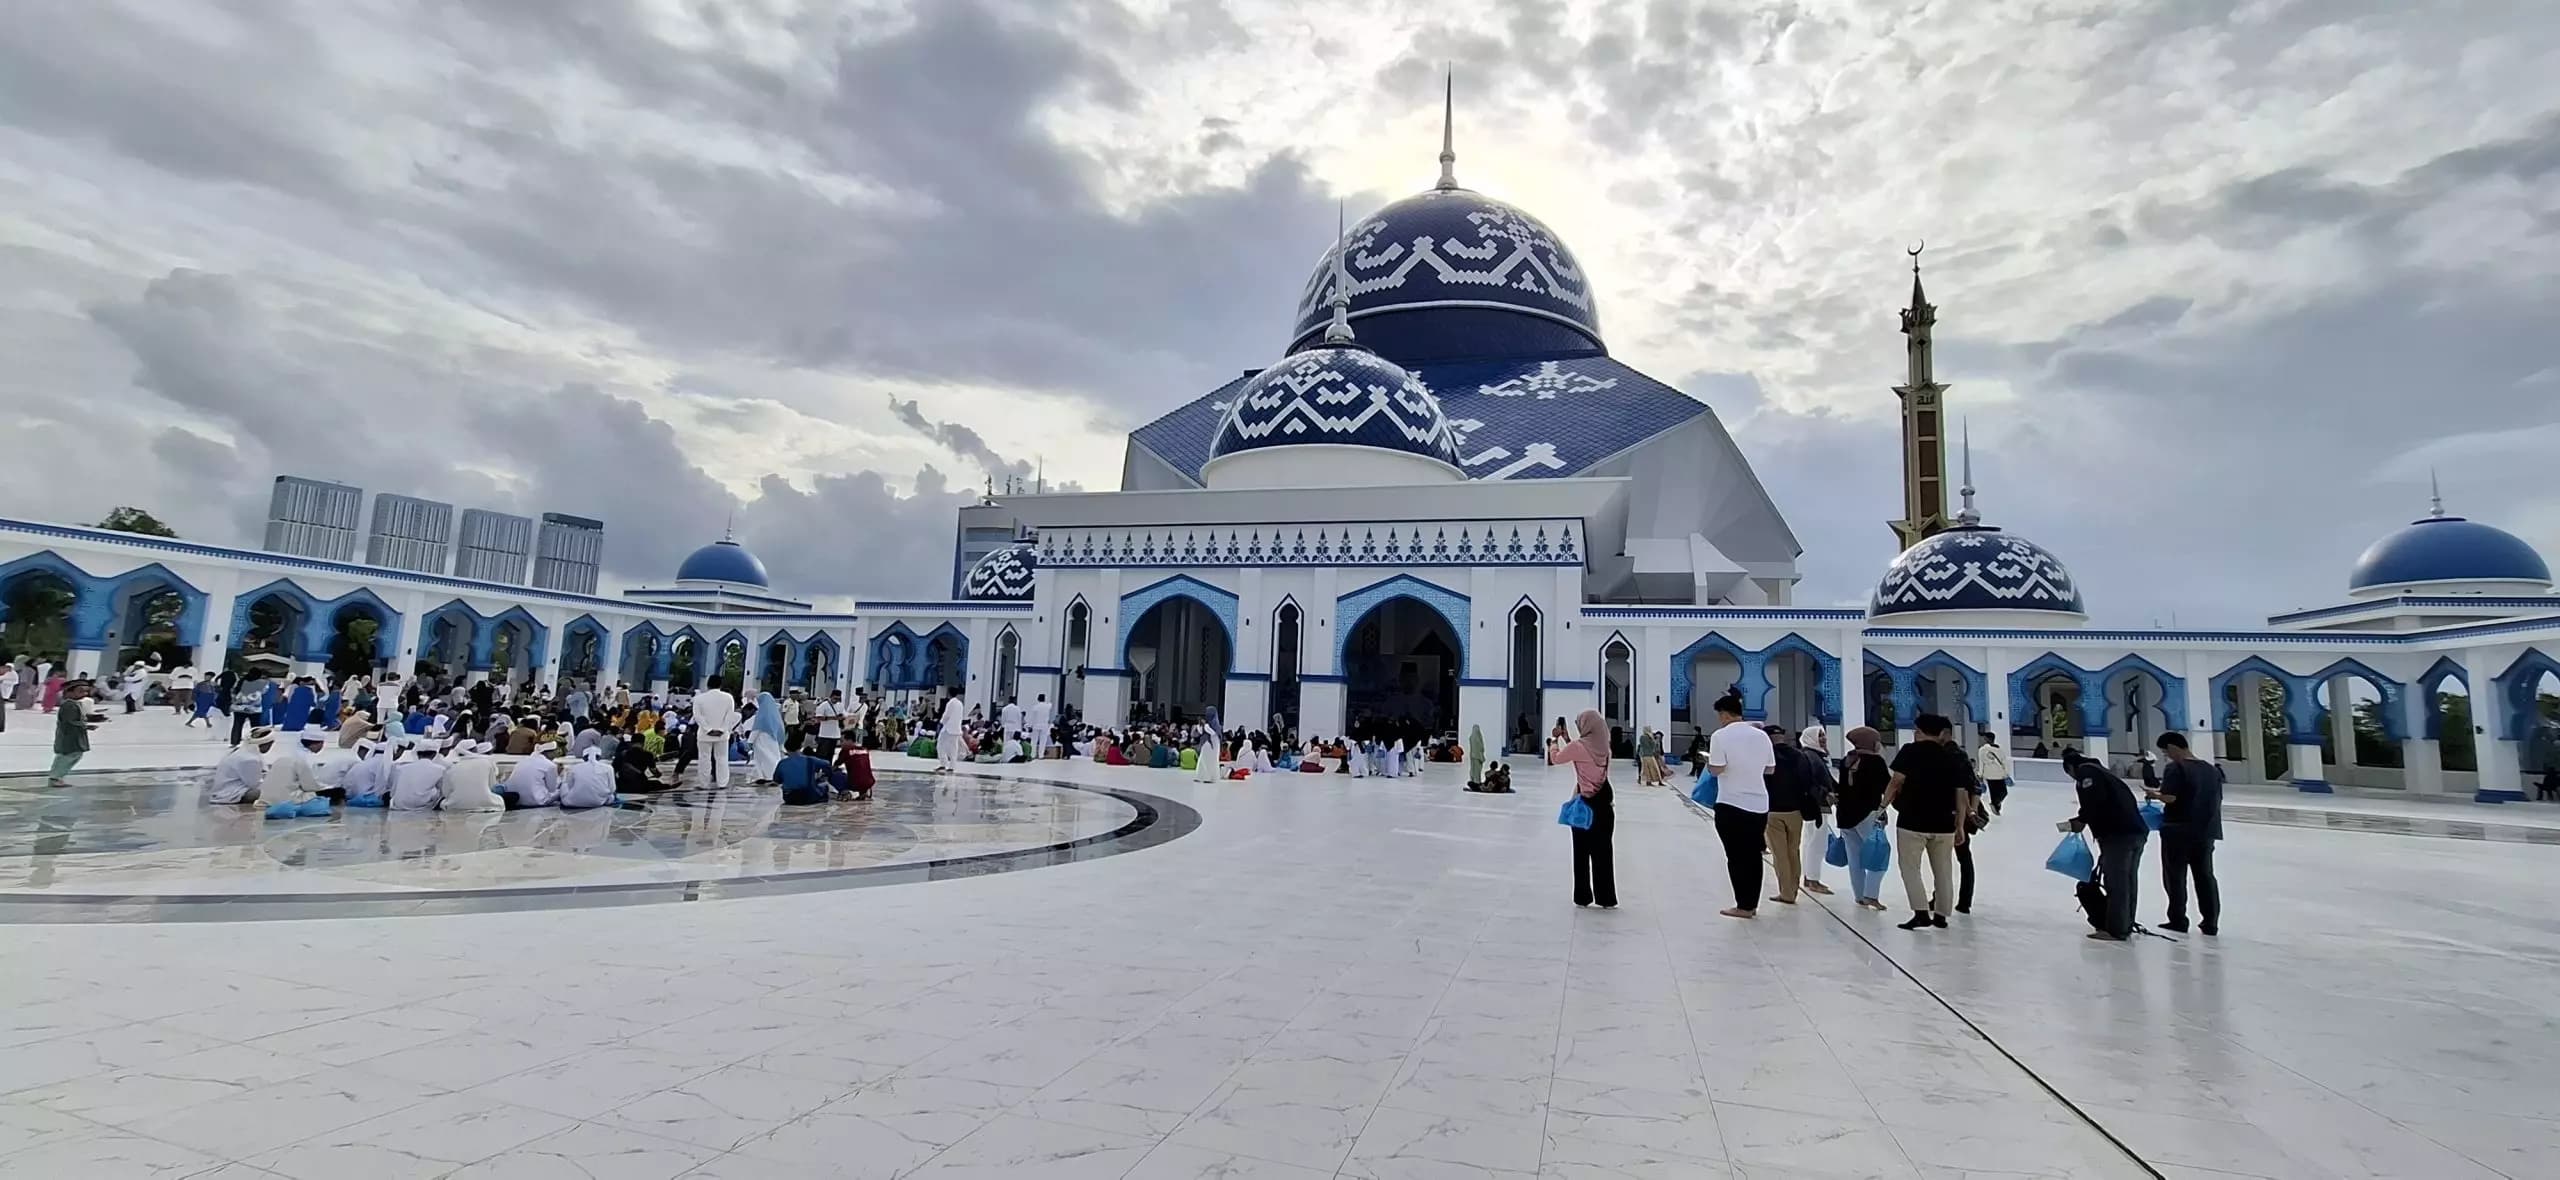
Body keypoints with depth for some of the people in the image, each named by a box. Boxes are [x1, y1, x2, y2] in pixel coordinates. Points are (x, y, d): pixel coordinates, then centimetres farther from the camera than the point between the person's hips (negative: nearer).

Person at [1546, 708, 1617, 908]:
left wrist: (1554, 741, 14)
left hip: (1584, 805, -4)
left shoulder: (1578, 746, -15)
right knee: (1603, 851, 8)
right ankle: (1607, 898, 10)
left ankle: (1583, 897, 12)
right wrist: (1566, 739, 22)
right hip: (1603, 804, 4)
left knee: (1582, 852, 7)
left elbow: (1555, 759, -2)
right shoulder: (1603, 746, 1)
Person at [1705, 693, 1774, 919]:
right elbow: (1770, 768, 10)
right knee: (1753, 855, 14)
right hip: (1759, 804, 5)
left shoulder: (1721, 735, -11)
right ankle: (1752, 904, 19)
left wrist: (1708, 761, 4)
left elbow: (1717, 769, -16)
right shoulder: (1761, 735, 5)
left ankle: (1744, 906, 7)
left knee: (1736, 856, 5)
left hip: (1731, 805, -5)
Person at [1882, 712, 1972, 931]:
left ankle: (1921, 912, -6)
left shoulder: (1910, 751, -6)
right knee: (1943, 871, 15)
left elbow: (1896, 782, -13)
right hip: (1943, 823, 4)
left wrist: (1883, 806, -3)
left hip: (1912, 821, -4)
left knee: (1910, 868, 4)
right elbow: (1962, 796, 6)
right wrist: (1960, 826, 12)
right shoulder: (1954, 758, 7)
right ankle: (1941, 915, 21)